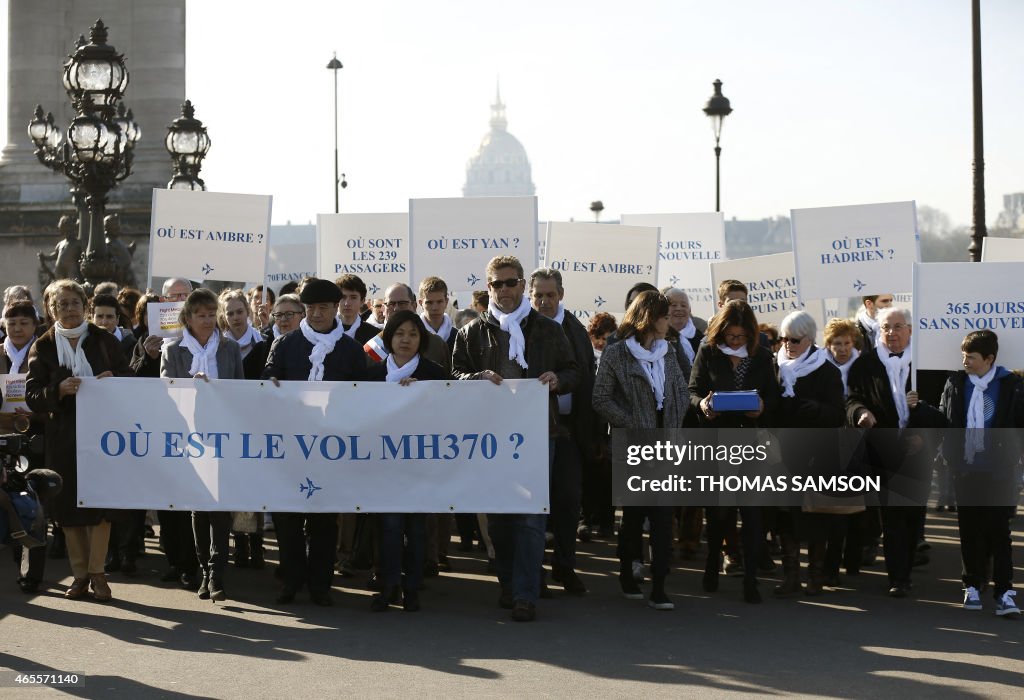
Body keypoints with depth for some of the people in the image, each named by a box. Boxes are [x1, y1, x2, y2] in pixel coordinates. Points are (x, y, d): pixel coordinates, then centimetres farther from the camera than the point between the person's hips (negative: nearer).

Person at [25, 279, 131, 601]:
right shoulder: (43, 347, 4)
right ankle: (80, 574, 13)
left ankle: (97, 573, 5)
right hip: (63, 436, 0)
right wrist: (59, 390, -20)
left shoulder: (104, 340, 6)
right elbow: (32, 396, -2)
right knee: (68, 504, 2)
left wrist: (113, 380, -12)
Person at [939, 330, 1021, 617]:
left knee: (998, 531, -2)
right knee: (970, 531, 9)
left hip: (998, 472, -3)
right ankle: (973, 585, 19)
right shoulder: (956, 383, 4)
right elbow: (943, 419, 9)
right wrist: (950, 454, 2)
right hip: (966, 470, 3)